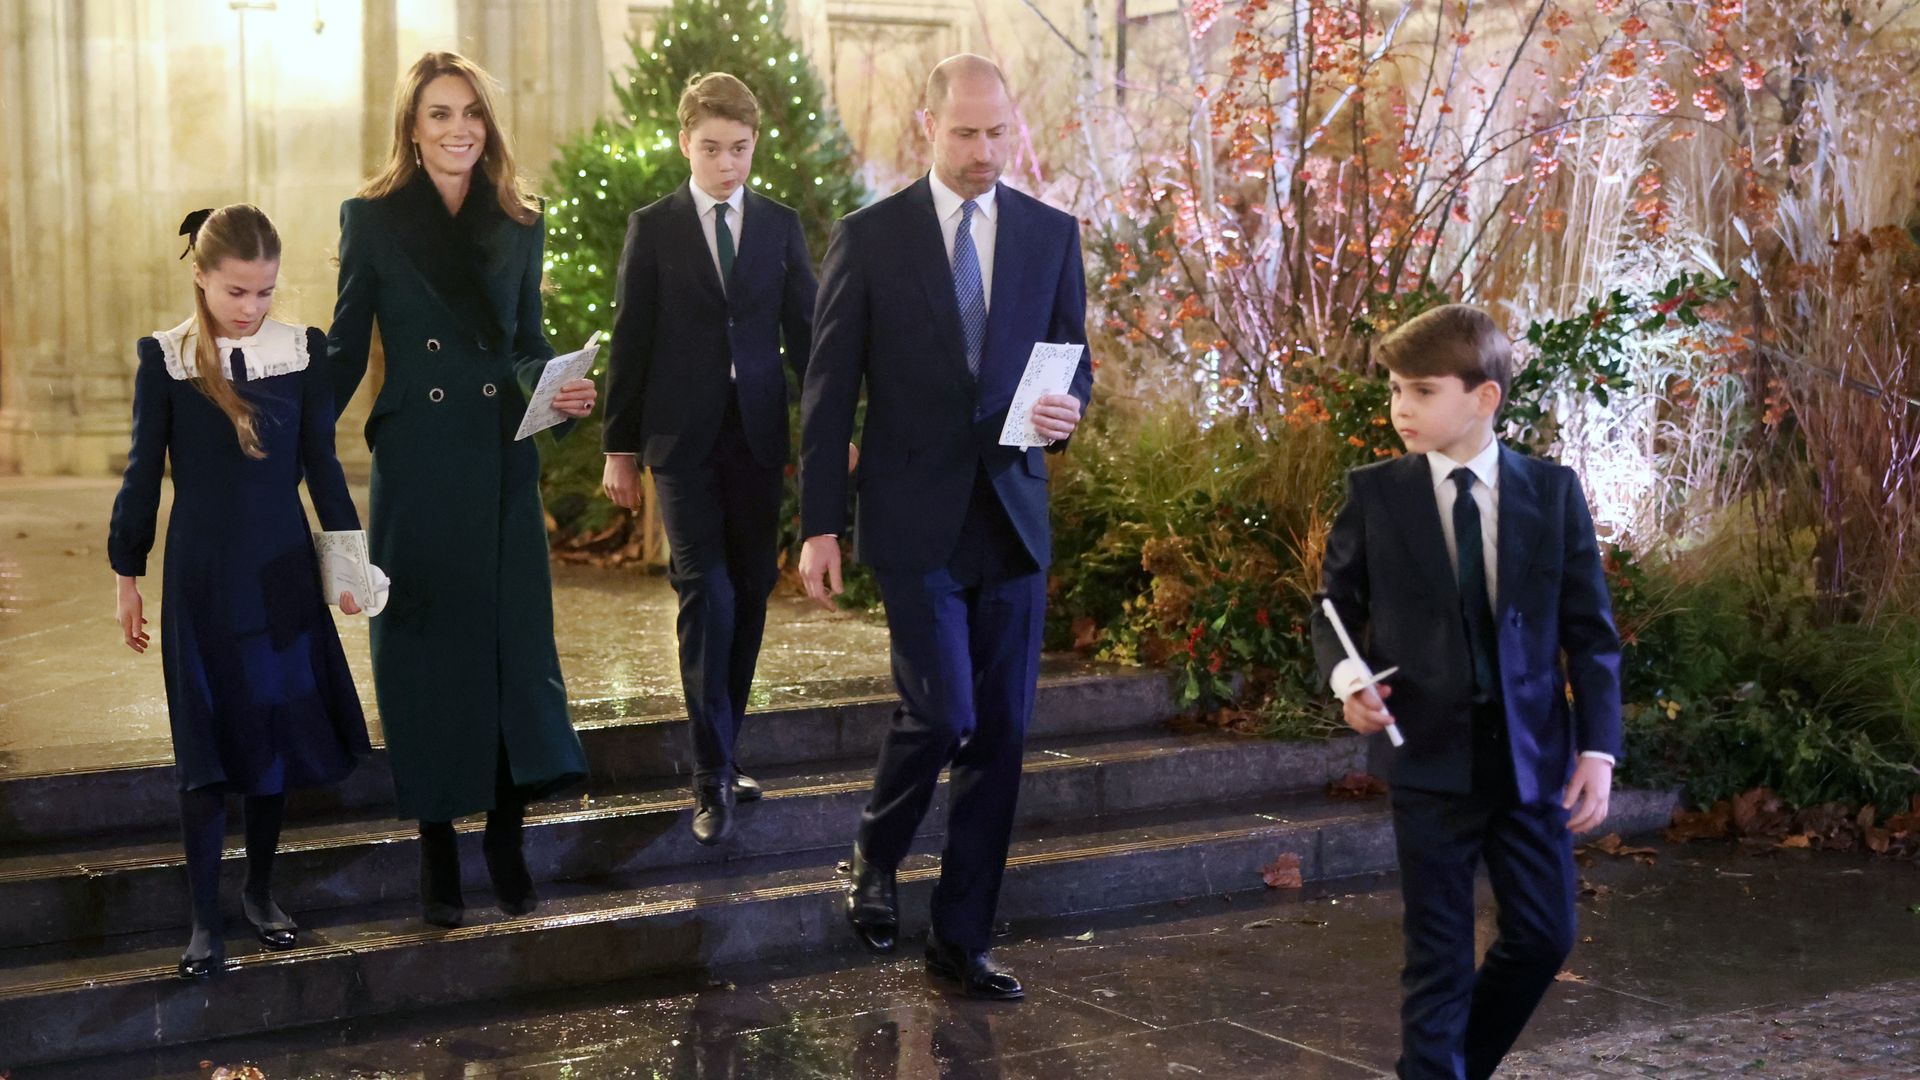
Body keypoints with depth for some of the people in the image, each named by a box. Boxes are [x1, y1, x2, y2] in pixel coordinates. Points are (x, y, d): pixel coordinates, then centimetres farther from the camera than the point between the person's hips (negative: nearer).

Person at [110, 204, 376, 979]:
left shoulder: (302, 351, 0)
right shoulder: (164, 359, -4)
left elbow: (321, 463, 6)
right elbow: (143, 471, 1)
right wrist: (127, 574, 3)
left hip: (283, 574, 2)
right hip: (201, 579, -2)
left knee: (276, 735, 10)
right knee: (206, 749, 0)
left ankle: (261, 892, 26)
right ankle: (204, 920, 6)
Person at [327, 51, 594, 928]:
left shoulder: (519, 222, 7)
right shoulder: (373, 218, 0)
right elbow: (345, 348, 3)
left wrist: (564, 391, -7)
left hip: (503, 460, 2)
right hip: (415, 466, -2)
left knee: (516, 642, 1)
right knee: (424, 650, 4)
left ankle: (506, 836, 14)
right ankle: (437, 846, 16)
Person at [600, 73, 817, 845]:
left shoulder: (780, 226, 8)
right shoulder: (653, 228, 2)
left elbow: (805, 332, 8)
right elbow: (631, 341, 2)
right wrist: (620, 445, 1)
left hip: (757, 436, 3)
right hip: (682, 439, -3)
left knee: (750, 594, 7)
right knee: (707, 595, -10)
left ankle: (721, 753, 21)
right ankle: (712, 776, -5)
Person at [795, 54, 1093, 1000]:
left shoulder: (1052, 235, 7)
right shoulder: (870, 238, -2)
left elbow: (1074, 364, 12)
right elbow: (829, 390, -1)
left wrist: (1066, 410, -12)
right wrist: (820, 525, -4)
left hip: (1012, 519, 4)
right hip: (915, 521, -3)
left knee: (1001, 735, 5)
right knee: (943, 711, -13)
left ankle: (961, 940, 18)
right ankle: (876, 857, 19)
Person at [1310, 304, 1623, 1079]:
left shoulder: (1553, 492, 0)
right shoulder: (1374, 495, -1)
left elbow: (1590, 632, 1)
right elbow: (1335, 608, 7)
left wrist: (1598, 749, -6)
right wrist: (1346, 676, -15)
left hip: (1532, 754, 2)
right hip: (1430, 755, -2)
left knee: (1544, 937, 8)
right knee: (1439, 955, 3)